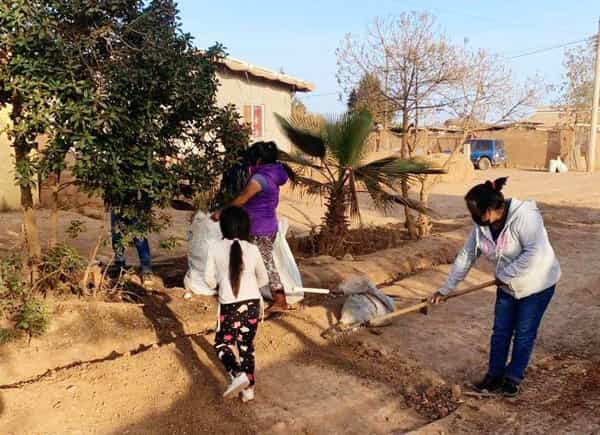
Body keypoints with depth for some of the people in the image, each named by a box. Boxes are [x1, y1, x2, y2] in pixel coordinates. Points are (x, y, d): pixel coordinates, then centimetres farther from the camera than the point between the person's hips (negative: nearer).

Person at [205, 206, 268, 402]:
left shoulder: (215, 248, -7)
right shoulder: (253, 249, -3)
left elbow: (210, 279, -1)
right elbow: (263, 279, 9)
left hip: (229, 305, -3)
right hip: (252, 303, 3)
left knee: (222, 344, 13)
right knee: (247, 345, 17)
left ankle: (238, 375, -11)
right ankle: (248, 388, 21)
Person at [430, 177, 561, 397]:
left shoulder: (524, 215, -29)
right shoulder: (481, 226, -9)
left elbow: (535, 253, -36)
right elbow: (465, 257, -2)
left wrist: (505, 274, -26)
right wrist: (445, 289, -1)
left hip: (537, 283, -6)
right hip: (507, 285, 6)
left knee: (524, 333, 6)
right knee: (500, 331, 10)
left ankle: (513, 378, 23)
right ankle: (494, 375, 24)